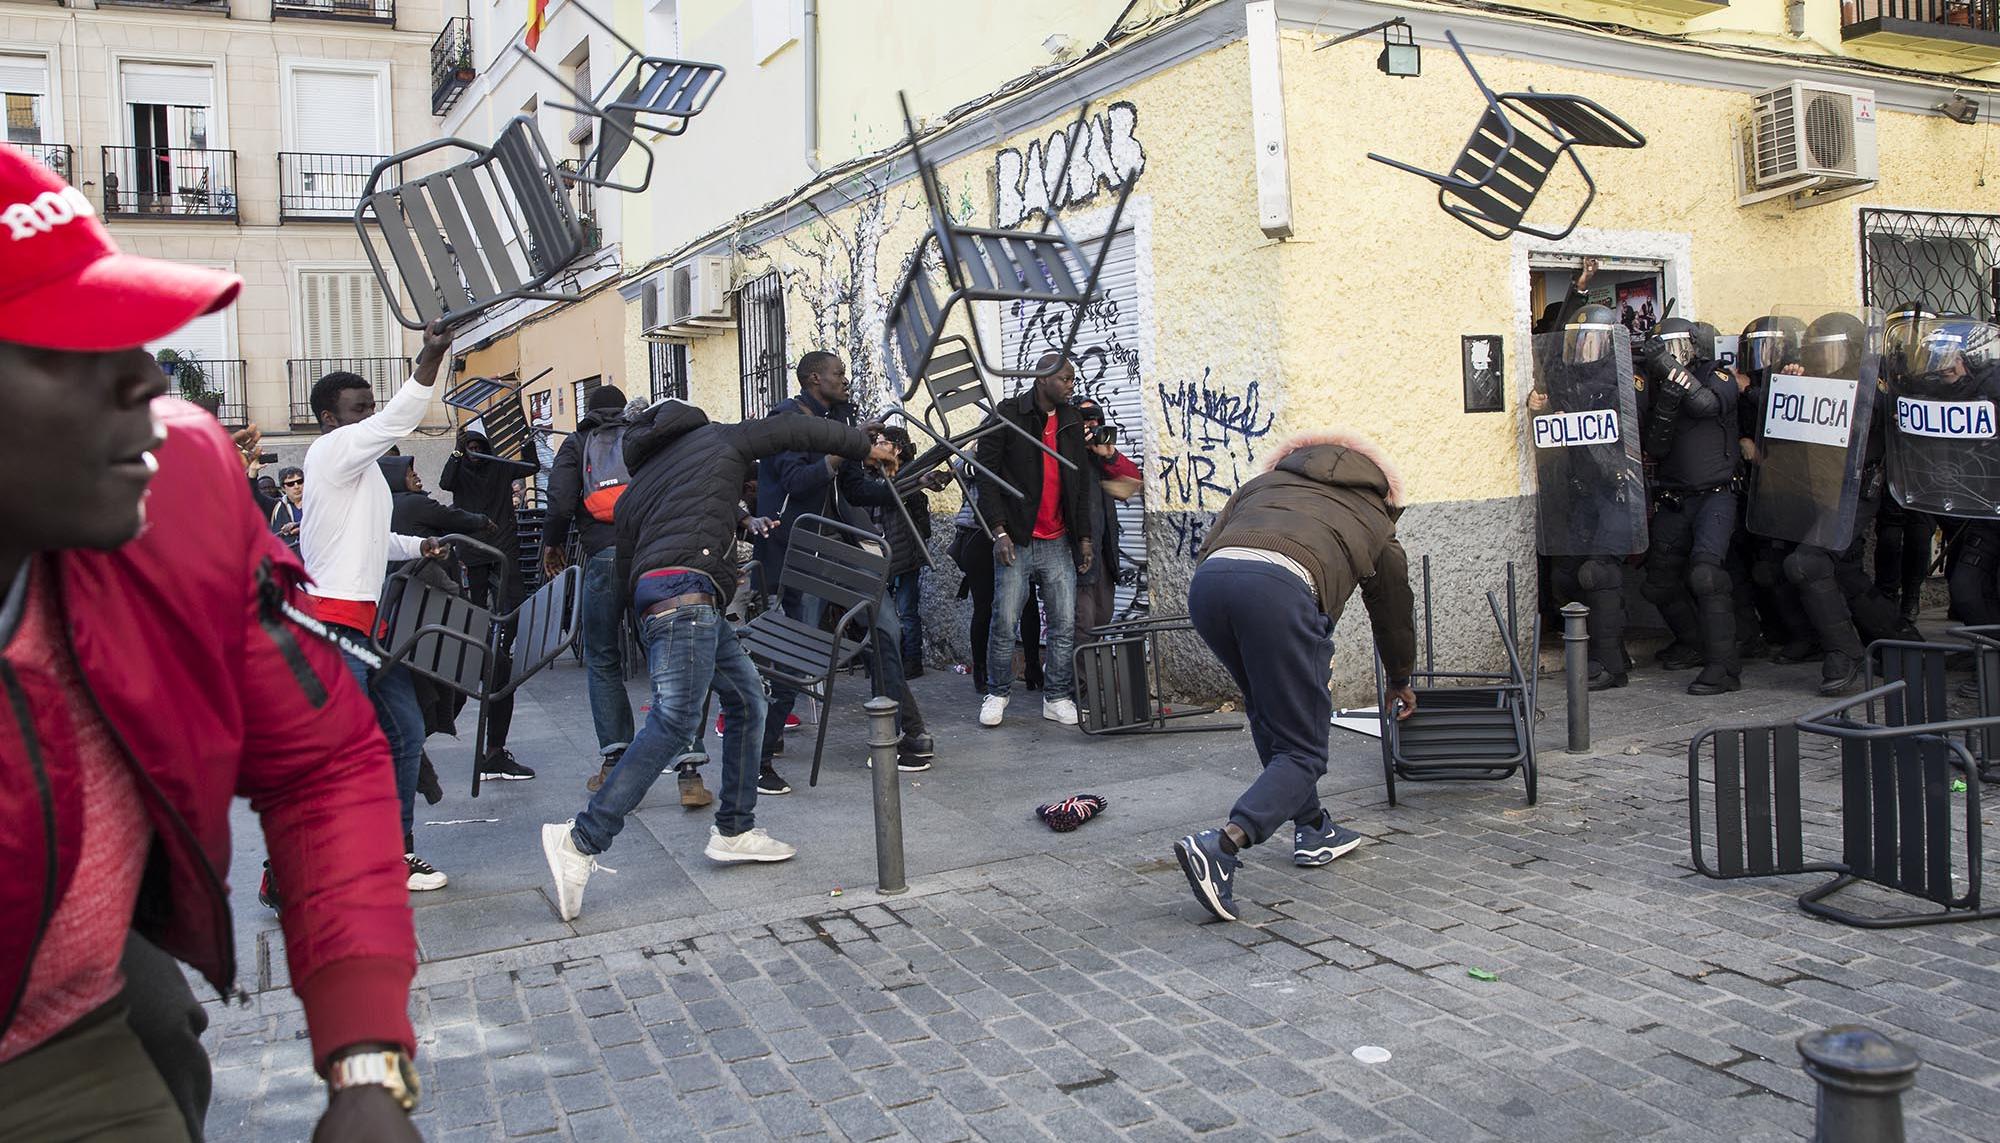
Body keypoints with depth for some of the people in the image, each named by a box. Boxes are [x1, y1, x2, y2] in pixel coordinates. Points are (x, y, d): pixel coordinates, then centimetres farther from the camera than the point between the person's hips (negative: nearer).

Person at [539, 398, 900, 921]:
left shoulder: (636, 490, 30)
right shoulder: (717, 439, 17)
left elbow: (626, 569, 25)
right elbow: (796, 430, 18)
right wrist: (865, 446, 26)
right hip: (686, 590, -8)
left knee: (747, 698, 15)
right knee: (675, 720, -17)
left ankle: (734, 830, 16)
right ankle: (581, 841, -23)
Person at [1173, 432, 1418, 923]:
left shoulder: (1265, 481, 38)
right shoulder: (1374, 520, 31)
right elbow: (1394, 611, 42)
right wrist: (1400, 684, 61)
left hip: (1206, 581, 5)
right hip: (1279, 587, -4)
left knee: (1270, 717, 27)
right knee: (1301, 750, 5)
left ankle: (1313, 829, 32)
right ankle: (1220, 846, -15)